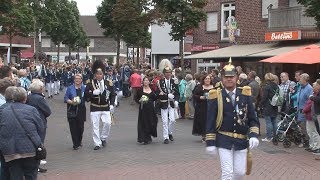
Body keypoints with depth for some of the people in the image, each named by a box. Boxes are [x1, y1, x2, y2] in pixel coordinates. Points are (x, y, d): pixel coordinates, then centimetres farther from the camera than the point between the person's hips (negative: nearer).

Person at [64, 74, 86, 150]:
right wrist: (71, 102, -15)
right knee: (73, 127, -2)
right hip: (72, 110, -1)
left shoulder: (84, 88, 6)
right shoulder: (70, 88, 3)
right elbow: (66, 98, 0)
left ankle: (79, 141, 30)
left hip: (81, 110, 1)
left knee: (80, 127, 4)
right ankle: (75, 144, 8)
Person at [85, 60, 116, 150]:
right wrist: (93, 93, -22)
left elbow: (112, 95, 11)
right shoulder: (91, 84, -3)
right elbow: (86, 95, -5)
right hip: (95, 108, -1)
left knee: (107, 123, -9)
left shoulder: (108, 83, 4)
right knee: (95, 126, 0)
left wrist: (112, 104, 0)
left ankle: (103, 138, 16)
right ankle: (97, 143, 10)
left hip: (106, 108, 1)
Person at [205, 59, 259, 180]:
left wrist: (253, 135, -9)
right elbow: (210, 122, -3)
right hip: (224, 140, -3)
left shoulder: (245, 94, 3)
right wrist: (210, 143, -7)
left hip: (241, 140, 3)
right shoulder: (216, 96, -4)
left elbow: (252, 119, 4)